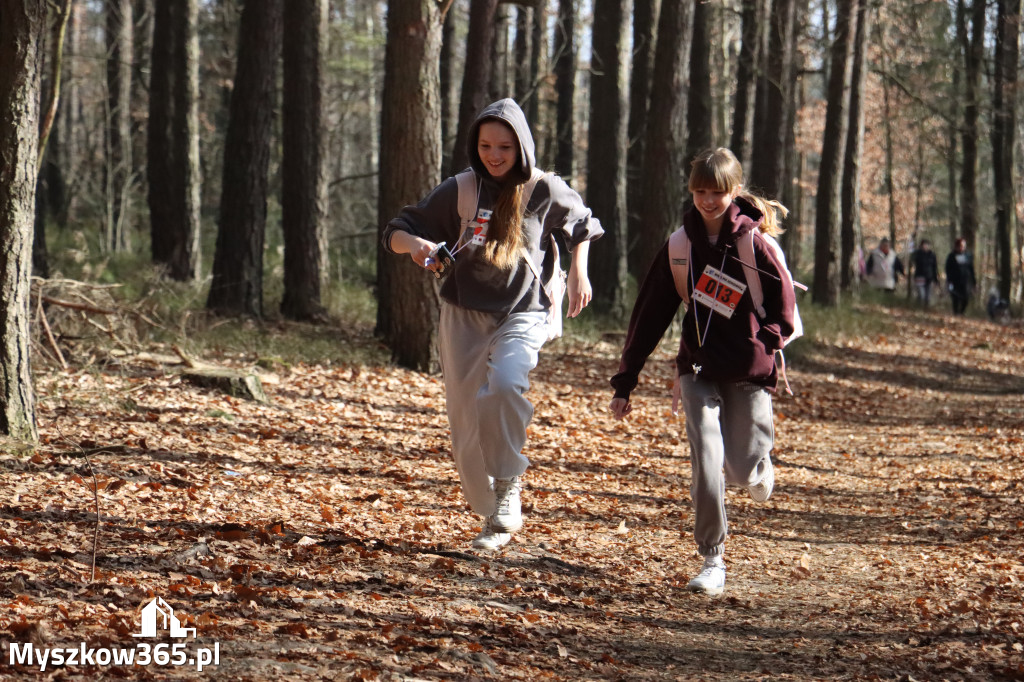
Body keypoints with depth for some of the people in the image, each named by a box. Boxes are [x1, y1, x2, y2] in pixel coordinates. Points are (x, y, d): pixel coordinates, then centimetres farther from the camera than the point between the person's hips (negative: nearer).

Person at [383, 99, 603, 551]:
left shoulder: (545, 191, -3)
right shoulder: (459, 191, -1)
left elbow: (582, 225, 18)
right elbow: (396, 232, 2)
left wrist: (578, 271, 3)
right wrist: (414, 243, -20)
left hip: (522, 314, -2)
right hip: (463, 315, 2)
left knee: (504, 384, -33)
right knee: (466, 428, 2)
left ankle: (509, 485, -17)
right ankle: (495, 519, 18)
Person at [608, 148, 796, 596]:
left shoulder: (753, 241, -7)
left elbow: (783, 304, 0)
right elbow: (650, 315, 4)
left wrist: (762, 347, -15)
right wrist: (624, 382, 3)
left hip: (748, 374, -1)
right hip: (699, 371, 1)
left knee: (744, 470, 2)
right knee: (707, 463, -14)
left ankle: (758, 468, 41)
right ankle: (712, 562, -3)